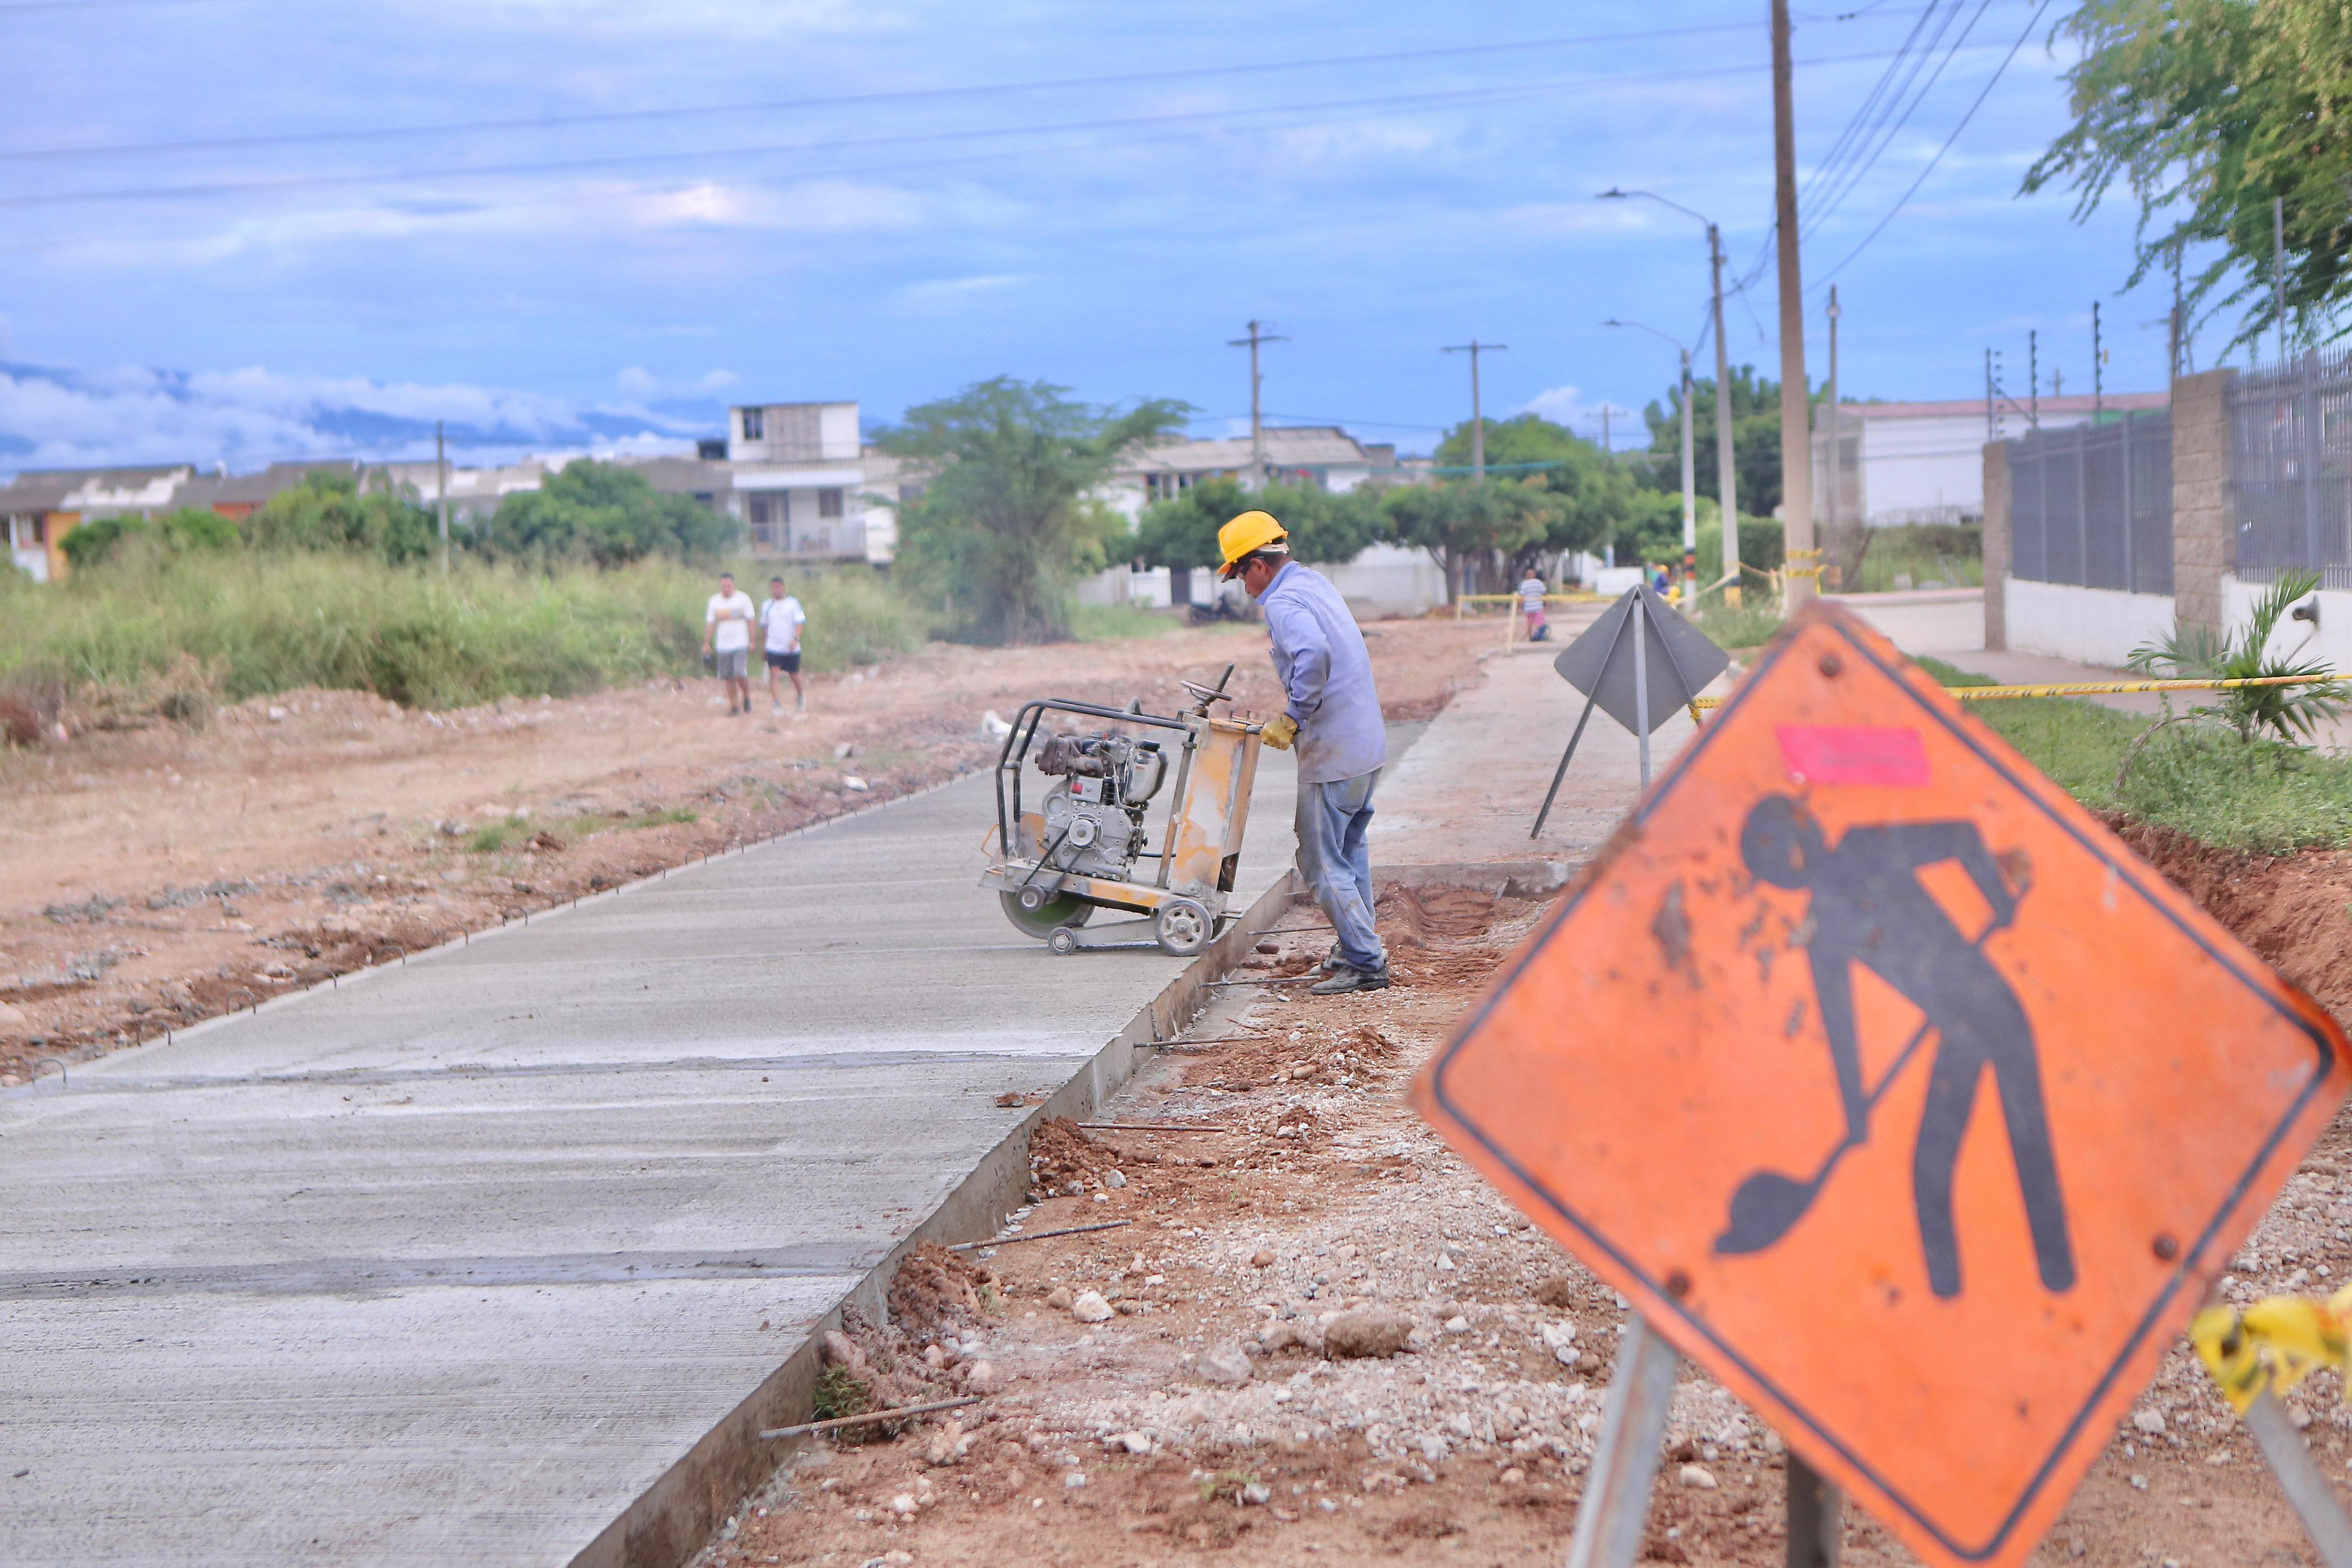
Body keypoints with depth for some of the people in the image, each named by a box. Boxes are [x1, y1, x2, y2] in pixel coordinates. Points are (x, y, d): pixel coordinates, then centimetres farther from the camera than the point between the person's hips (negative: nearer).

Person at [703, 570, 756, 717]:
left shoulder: (743, 599, -1)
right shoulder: (714, 601, 4)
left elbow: (750, 621, 3)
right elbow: (710, 624, 8)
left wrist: (752, 642, -1)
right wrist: (706, 644, 5)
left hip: (741, 644, -3)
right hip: (723, 645, 3)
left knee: (740, 674, -15)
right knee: (729, 677, 3)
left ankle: (747, 697, 10)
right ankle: (734, 706, 13)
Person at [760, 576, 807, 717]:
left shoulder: (793, 604, -4)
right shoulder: (767, 606, 6)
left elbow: (800, 623, -10)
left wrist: (795, 639, -27)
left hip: (791, 648, -2)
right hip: (773, 648, 2)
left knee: (795, 676, 9)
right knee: (773, 674, -15)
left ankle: (801, 696, 39)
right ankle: (777, 706, -19)